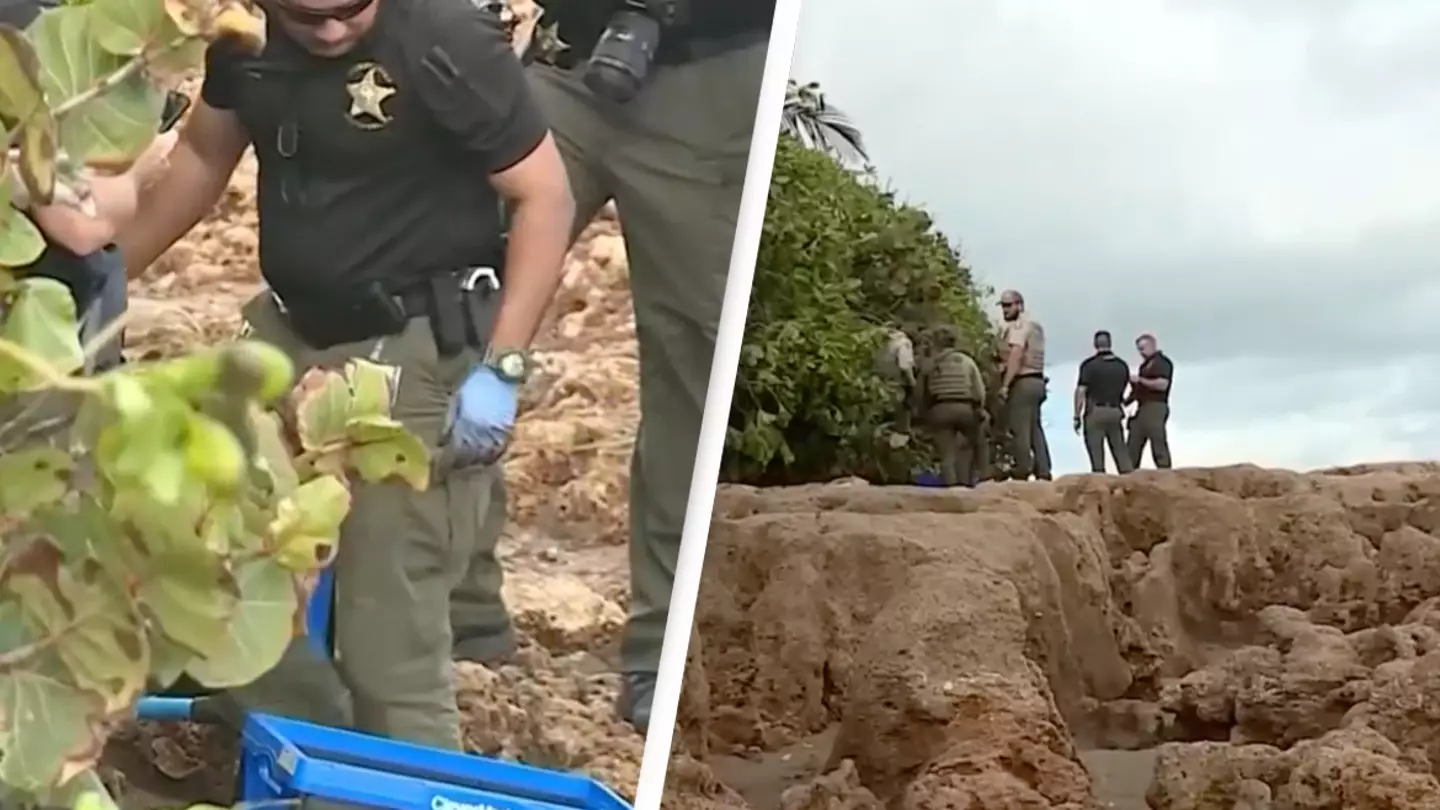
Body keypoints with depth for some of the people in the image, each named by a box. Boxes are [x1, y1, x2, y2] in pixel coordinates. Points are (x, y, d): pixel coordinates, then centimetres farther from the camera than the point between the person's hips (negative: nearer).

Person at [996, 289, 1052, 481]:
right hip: (1036, 380, 10)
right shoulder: (1034, 326, 21)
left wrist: (1005, 385, -24)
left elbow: (1016, 355, -20)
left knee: (1019, 430, -10)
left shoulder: (1018, 326, -8)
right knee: (1035, 429, 11)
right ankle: (1043, 472, 9)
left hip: (1022, 382, -10)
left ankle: (1021, 473, -14)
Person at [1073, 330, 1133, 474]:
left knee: (1097, 456, -4)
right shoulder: (1122, 365, 9)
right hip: (1115, 412, 4)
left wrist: (1077, 416, -8)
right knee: (1122, 454, 7)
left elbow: (1080, 391, -11)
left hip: (1095, 412, -4)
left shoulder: (1089, 364, -7)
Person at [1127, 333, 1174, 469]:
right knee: (1132, 449, 2)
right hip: (1142, 409, 9)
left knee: (1158, 447, -11)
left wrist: (1140, 380, -15)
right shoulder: (1145, 364, 24)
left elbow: (1162, 385, -16)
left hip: (1155, 408, -9)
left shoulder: (1162, 362, -3)